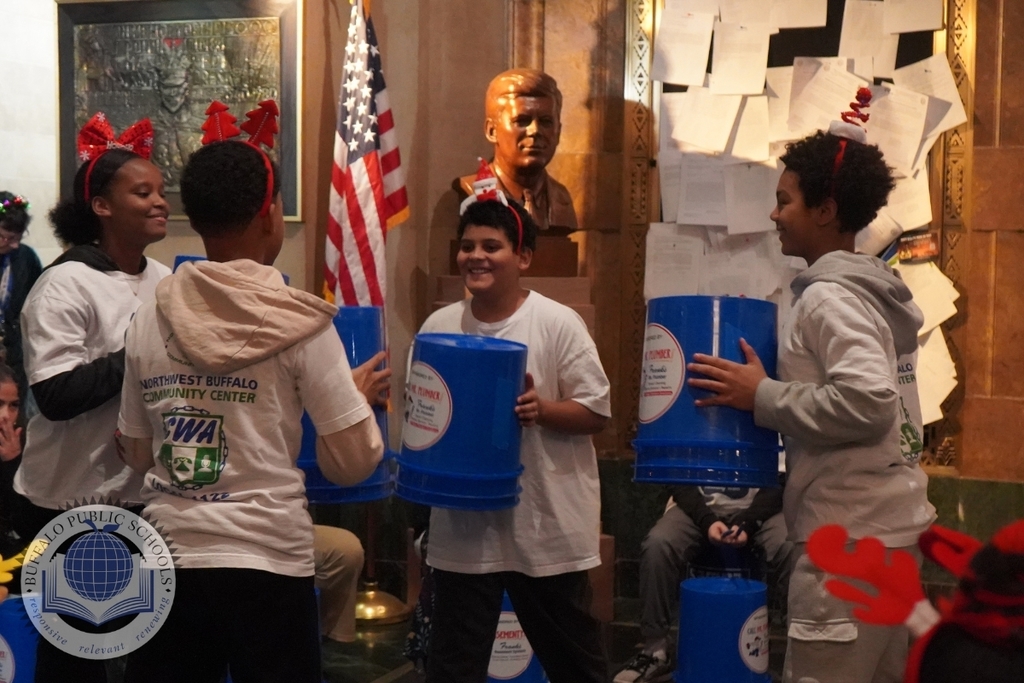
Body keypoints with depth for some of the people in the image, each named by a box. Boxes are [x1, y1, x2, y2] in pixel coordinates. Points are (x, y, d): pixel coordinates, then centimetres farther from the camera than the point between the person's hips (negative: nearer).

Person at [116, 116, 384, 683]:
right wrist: (358, 391, 10)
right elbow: (353, 462, -7)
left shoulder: (147, 321, 3)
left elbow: (138, 455, 13)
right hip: (267, 563, -4)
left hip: (167, 557, 4)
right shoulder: (298, 322, -9)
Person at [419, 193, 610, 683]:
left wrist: (542, 410, -22)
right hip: (462, 520, 3)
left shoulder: (557, 323, -8)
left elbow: (596, 411, -7)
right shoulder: (439, 327, 2)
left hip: (546, 522, -2)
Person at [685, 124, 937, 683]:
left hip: (851, 534, -10)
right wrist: (778, 388, 15)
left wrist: (762, 397, -17)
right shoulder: (872, 290, 15)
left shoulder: (828, 296, -14)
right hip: (892, 524, 10)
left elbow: (866, 402, -26)